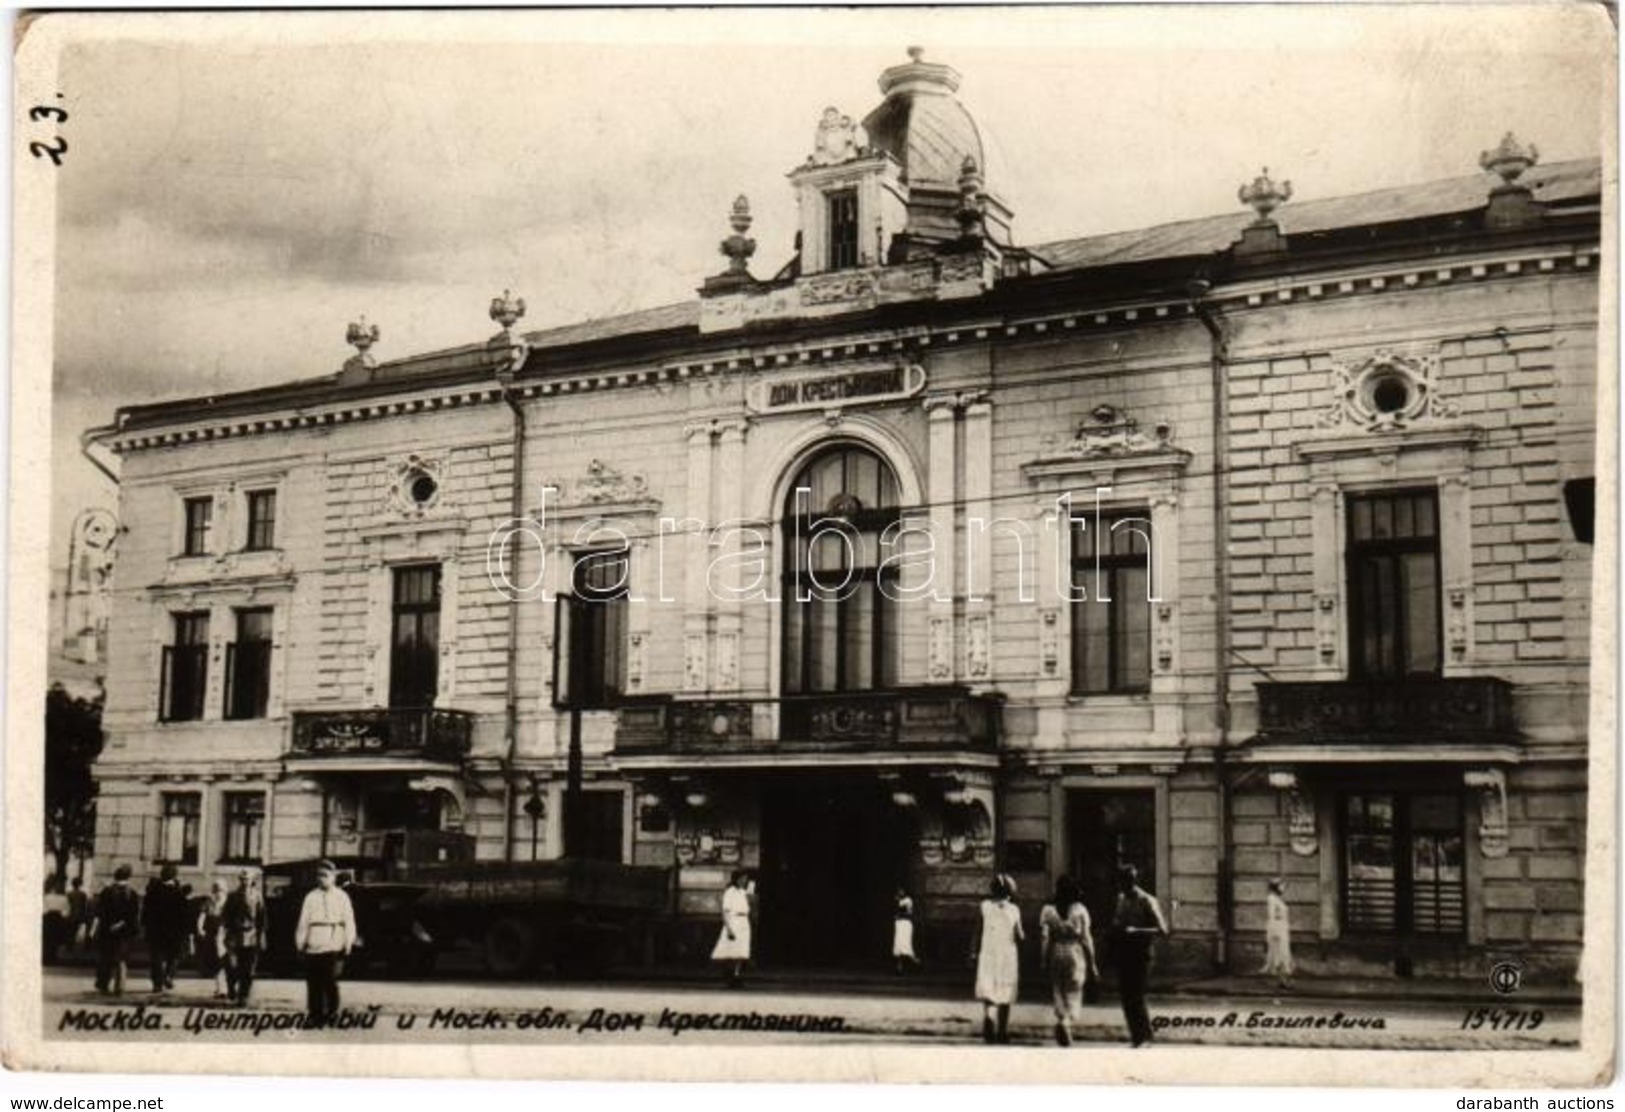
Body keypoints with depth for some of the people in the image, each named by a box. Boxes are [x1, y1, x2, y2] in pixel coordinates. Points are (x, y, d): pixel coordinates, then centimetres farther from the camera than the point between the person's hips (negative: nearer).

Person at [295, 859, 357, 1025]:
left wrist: (348, 943, -4)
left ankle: (332, 1012, 5)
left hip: (334, 947, -2)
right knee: (314, 983, 2)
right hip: (313, 946, 2)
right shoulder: (311, 897, 11)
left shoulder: (341, 897, 8)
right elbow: (303, 921, 10)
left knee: (330, 981, -8)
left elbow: (349, 922, 4)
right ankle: (314, 1014, 9)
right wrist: (300, 943, 5)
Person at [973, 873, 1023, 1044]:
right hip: (1008, 956, 0)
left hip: (988, 954, 0)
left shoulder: (985, 906, -3)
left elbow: (979, 933, -1)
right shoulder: (1014, 910, -4)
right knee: (1005, 995, 11)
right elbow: (1020, 937, -6)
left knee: (988, 992, 3)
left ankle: (988, 1018, -25)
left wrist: (976, 952, 9)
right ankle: (1002, 1032, 14)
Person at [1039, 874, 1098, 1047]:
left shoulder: (1048, 910, -1)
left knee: (1059, 993, 14)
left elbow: (1044, 937, -4)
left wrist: (1045, 960, 4)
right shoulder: (1080, 910, -4)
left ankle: (1062, 1020, 10)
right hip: (1076, 955, -1)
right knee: (1074, 994, 2)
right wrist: (1092, 964, 2)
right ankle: (1066, 1021, -23)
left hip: (1056, 955, 1)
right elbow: (1085, 939, -3)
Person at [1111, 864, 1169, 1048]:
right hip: (1123, 954, 7)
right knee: (1125, 996, 7)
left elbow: (1162, 929, -16)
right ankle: (1136, 1036, 16)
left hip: (1140, 955, -7)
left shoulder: (1147, 901, -11)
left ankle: (1144, 1038, 3)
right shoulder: (1121, 899, 11)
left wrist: (1136, 931, -23)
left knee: (1136, 996, -8)